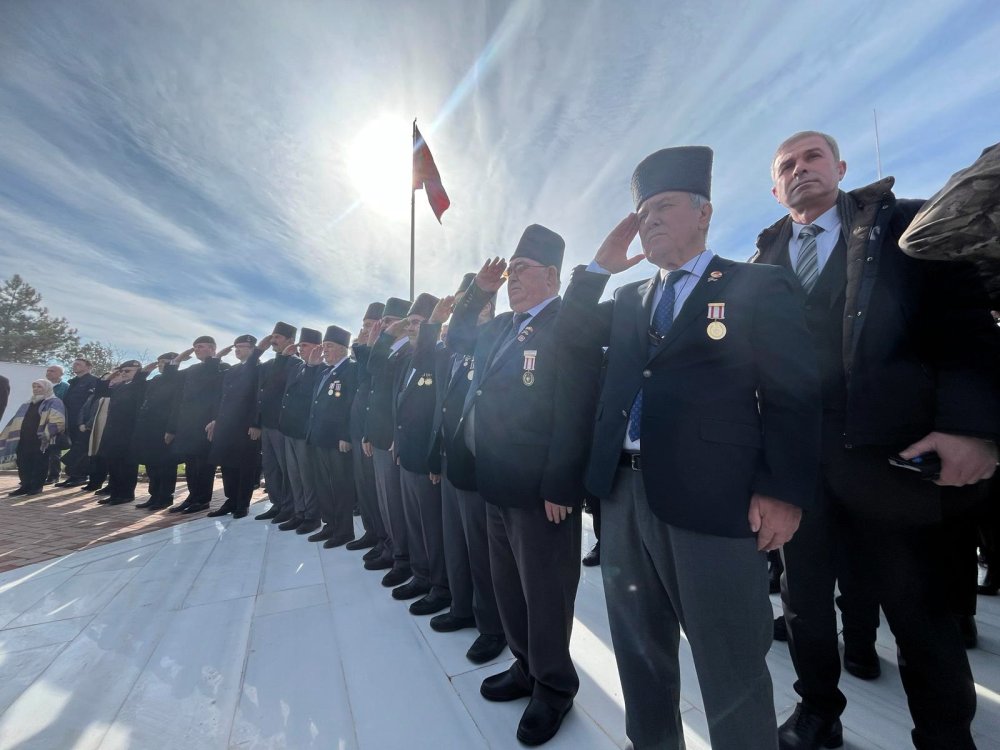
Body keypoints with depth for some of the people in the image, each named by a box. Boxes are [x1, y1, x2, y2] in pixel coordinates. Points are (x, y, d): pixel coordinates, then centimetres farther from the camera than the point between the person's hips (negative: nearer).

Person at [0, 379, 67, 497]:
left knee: (39, 464, -2)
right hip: (24, 439, 7)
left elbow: (57, 421, -15)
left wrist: (47, 433, -27)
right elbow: (17, 423, 25)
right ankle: (25, 486, 15)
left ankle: (36, 486, 5)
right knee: (23, 463, 7)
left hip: (41, 440, -7)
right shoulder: (27, 405, 23)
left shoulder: (54, 403, -1)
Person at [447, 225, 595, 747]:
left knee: (544, 590, 10)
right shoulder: (501, 327, 13)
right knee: (508, 585, 22)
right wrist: (478, 292, 12)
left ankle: (554, 687, 34)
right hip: (497, 484, 9)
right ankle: (526, 667, 44)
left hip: (541, 489, -8)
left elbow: (573, 413, -20)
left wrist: (559, 487, -22)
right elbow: (456, 339, 26)